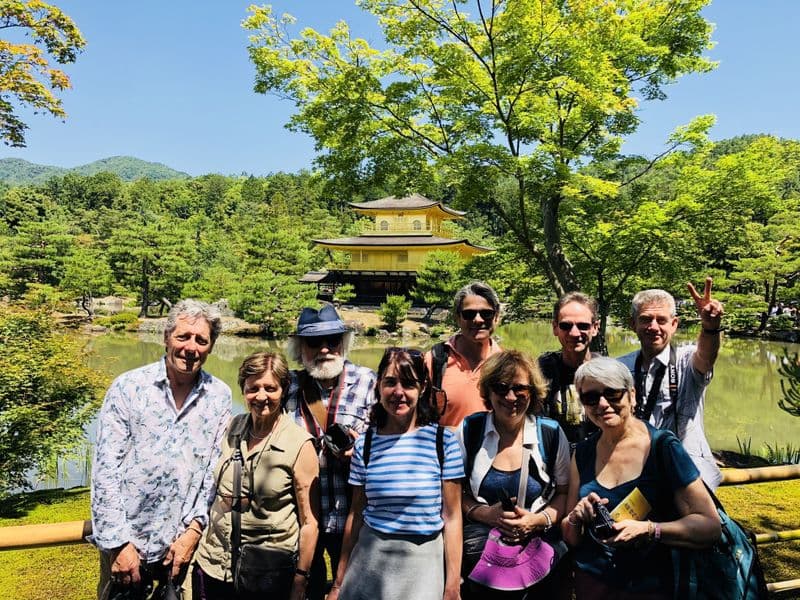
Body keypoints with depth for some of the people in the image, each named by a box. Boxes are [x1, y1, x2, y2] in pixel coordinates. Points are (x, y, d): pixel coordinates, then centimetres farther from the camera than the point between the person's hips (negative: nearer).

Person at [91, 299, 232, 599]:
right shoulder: (128, 387, -9)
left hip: (183, 543, 2)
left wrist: (193, 530, -6)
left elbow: (216, 469, 0)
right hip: (125, 542, -1)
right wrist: (120, 542, -11)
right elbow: (106, 468, -9)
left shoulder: (219, 396, -3)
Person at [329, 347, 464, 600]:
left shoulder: (443, 440, -9)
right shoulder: (365, 444, -2)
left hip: (424, 562, -2)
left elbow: (452, 517, -6)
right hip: (370, 561, 2)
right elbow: (356, 513, 5)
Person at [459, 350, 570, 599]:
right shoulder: (470, 429, 1)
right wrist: (486, 513, -11)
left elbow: (565, 492, 9)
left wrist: (539, 520, -9)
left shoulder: (551, 433, 2)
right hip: (481, 539, 0)